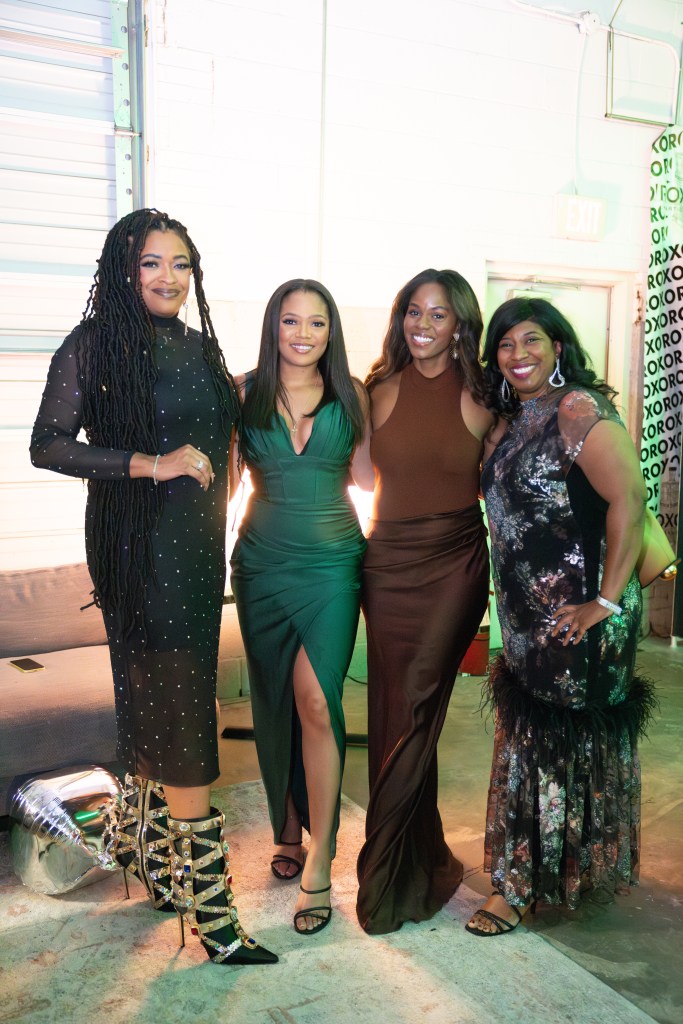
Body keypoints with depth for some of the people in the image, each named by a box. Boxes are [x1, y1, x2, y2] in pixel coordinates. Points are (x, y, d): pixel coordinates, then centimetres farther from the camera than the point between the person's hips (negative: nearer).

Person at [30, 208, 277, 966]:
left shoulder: (199, 348, 12)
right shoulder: (94, 344, -6)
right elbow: (48, 445, -11)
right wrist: (149, 465, -18)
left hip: (198, 542, 6)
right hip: (139, 547, -6)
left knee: (158, 704, 15)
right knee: (178, 711, -5)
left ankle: (143, 847, 33)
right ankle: (205, 904, 6)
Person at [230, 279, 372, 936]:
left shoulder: (350, 394, 3)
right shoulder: (245, 391, 2)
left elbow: (366, 475, 3)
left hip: (332, 563, -1)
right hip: (263, 562, 1)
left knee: (316, 701, -11)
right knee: (274, 702, 10)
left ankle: (318, 863, -2)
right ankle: (288, 826, 31)